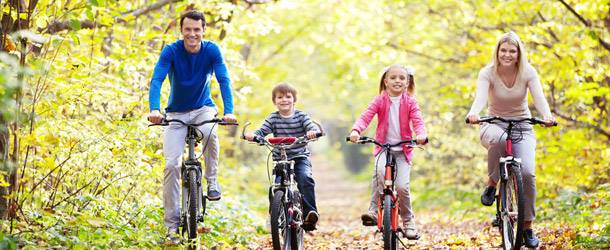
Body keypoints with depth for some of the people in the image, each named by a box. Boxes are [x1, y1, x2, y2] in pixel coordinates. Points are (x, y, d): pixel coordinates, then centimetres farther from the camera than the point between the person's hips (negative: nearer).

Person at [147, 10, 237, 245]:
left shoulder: (211, 50, -14)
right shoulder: (171, 51, -16)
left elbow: (224, 80, -22)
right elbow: (157, 80, -26)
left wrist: (229, 111, -38)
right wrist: (154, 109, -44)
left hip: (203, 108, 0)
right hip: (176, 113, 0)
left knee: (210, 133, -35)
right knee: (172, 164, -12)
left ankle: (212, 180, -10)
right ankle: (172, 223, -2)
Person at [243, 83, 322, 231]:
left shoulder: (301, 116, 1)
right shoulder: (273, 119, 3)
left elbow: (312, 128, -12)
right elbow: (262, 132, -5)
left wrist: (312, 132, -36)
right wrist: (252, 135, -27)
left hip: (300, 157, -2)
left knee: (305, 178, -27)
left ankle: (310, 212, -26)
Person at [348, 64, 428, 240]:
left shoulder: (410, 102, 2)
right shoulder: (380, 101, 1)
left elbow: (417, 121, -8)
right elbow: (365, 117, -9)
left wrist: (421, 135, -31)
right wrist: (356, 130, -30)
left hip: (403, 149, 0)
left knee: (402, 186, -12)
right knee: (380, 171, -33)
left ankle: (408, 220, 13)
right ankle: (373, 211, -24)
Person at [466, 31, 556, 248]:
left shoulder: (528, 73, -9)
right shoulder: (487, 73, -12)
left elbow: (539, 97, -24)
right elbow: (480, 96, -30)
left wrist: (547, 116, -46)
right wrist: (473, 113, -52)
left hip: (522, 127, 1)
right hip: (494, 125, -1)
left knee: (527, 173, -20)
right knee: (499, 139, -40)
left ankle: (528, 227, -4)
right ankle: (491, 184, -15)